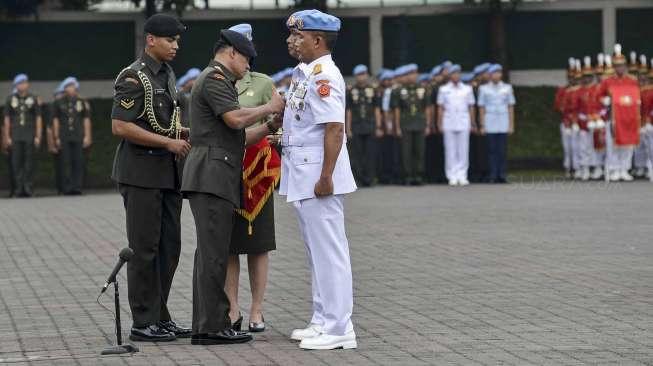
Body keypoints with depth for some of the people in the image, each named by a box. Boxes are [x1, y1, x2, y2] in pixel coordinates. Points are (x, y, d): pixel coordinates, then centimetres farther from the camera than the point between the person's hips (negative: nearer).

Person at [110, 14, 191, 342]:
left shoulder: (167, 75, 16)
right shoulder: (133, 78, -12)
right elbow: (120, 127, -19)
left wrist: (184, 133, 7)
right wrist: (169, 142, -18)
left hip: (167, 173, 9)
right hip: (140, 173, -9)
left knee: (169, 247, 10)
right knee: (144, 248, -4)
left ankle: (160, 317, 17)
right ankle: (143, 323, 1)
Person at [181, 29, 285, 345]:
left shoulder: (220, 82, 28)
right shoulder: (214, 78, -5)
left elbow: (239, 138, 25)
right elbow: (235, 119, -18)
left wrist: (270, 126, 14)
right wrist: (270, 106, -4)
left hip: (218, 179, 11)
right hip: (211, 176, -11)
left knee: (210, 254, 8)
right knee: (214, 254, -11)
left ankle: (205, 327, 9)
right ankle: (213, 326, -12)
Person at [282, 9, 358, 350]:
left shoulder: (324, 75, -16)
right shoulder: (303, 73, 15)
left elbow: (334, 129, -22)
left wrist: (325, 177, -24)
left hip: (318, 176, -10)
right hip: (302, 175, 10)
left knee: (328, 251, -7)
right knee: (316, 251, 15)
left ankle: (338, 329, -5)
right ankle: (322, 321, 23)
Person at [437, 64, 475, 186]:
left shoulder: (467, 89, 7)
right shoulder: (444, 90, 6)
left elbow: (471, 107, 10)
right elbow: (440, 108, 7)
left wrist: (472, 123, 6)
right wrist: (439, 124, 2)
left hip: (463, 124, 1)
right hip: (449, 124, -1)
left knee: (463, 151, -1)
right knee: (450, 151, 0)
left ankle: (462, 176, 3)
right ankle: (452, 177, 3)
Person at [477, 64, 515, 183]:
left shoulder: (507, 88, 8)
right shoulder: (484, 88, 4)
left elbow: (511, 107, 9)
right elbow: (481, 108, 5)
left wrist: (511, 125, 5)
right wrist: (482, 125, 1)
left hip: (503, 125, 1)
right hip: (490, 125, -1)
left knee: (502, 151, -2)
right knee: (492, 150, -2)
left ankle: (502, 175, 2)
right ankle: (493, 176, 1)